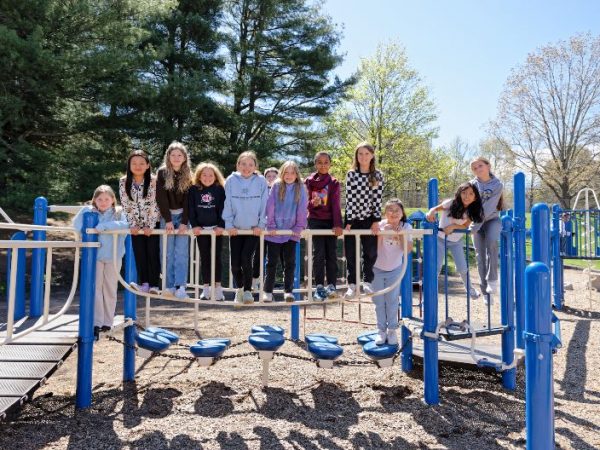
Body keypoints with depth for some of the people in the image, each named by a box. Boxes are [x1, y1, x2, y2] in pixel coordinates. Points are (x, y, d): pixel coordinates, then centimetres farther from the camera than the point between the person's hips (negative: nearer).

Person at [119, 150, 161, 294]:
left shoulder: (154, 181, -12)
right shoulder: (124, 181, -4)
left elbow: (155, 204, -13)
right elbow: (125, 205, -3)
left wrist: (150, 225, -15)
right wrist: (133, 224, -9)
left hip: (153, 223, -2)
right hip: (136, 224, 3)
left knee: (153, 253, -3)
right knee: (139, 254, 3)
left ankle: (154, 284, 2)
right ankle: (144, 283, 9)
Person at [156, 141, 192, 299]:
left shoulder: (188, 175, 0)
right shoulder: (162, 173, -2)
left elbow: (188, 200, -4)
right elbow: (161, 198, -6)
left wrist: (184, 222, -12)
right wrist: (168, 220, -12)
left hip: (183, 216, 0)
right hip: (166, 216, 0)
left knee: (182, 252, -9)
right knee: (168, 252, -1)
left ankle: (181, 286, -13)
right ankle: (170, 286, 4)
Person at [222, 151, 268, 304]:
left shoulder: (261, 181, -3)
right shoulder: (231, 181, -1)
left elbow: (264, 205, -2)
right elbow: (227, 204, 0)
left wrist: (261, 224, -6)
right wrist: (229, 224, -5)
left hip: (254, 229, -1)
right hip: (236, 229, 2)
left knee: (246, 259, -14)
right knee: (235, 263, 2)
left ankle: (248, 290, 7)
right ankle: (239, 288, 29)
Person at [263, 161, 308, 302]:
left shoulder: (301, 189, 1)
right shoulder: (276, 187, -1)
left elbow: (302, 210, 2)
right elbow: (270, 207, -3)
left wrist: (299, 227, -4)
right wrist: (270, 226, -7)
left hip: (291, 232, 1)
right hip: (274, 232, -1)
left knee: (290, 262, 6)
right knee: (272, 262, 6)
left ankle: (288, 291, 15)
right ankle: (268, 291, 14)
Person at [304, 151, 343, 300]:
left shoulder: (334, 183, 3)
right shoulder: (309, 182, 3)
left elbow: (336, 205, -5)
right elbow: (306, 203, 2)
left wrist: (338, 224, -14)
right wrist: (313, 203, -21)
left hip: (330, 221, 1)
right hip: (315, 221, -1)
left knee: (331, 254, 2)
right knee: (319, 253, -6)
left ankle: (331, 285, 10)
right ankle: (319, 286, 1)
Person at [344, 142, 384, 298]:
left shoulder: (378, 176, 1)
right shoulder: (351, 174, -1)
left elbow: (378, 199, -2)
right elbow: (349, 198, -6)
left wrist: (377, 221, -8)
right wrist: (349, 221, -11)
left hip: (369, 218, 0)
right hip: (353, 217, 0)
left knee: (370, 251, 2)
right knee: (351, 252, 0)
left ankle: (367, 282, 16)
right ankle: (352, 285, 8)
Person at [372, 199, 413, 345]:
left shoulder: (406, 227, -11)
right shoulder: (380, 225, -16)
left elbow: (408, 250, -19)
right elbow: (373, 247, -25)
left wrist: (401, 234, -29)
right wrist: (382, 232, -34)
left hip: (395, 269, 1)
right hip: (377, 269, 0)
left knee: (392, 301, 6)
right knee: (379, 301, 7)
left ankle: (392, 330, 20)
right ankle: (381, 330, 20)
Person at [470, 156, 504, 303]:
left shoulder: (497, 185, -9)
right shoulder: (472, 184, 1)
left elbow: (488, 208, -19)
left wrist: (475, 227, -27)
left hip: (492, 219, -3)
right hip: (476, 221, 3)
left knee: (491, 241, -32)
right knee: (480, 255, 0)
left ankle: (492, 280, -21)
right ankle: (486, 292, 9)